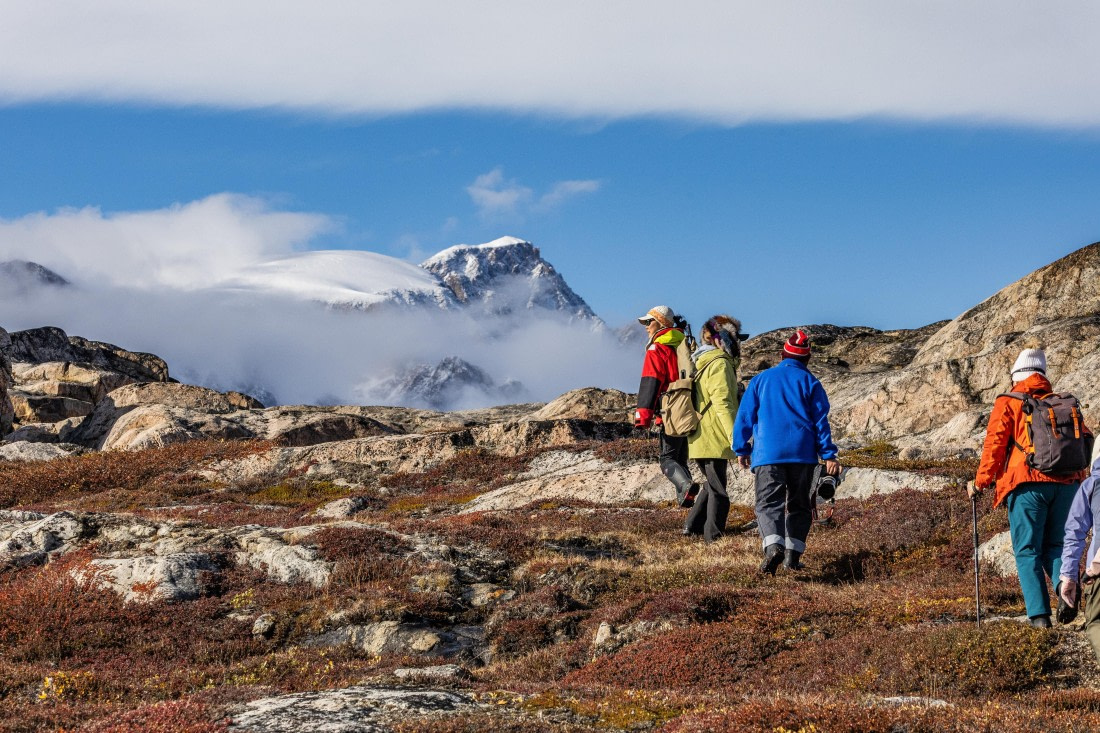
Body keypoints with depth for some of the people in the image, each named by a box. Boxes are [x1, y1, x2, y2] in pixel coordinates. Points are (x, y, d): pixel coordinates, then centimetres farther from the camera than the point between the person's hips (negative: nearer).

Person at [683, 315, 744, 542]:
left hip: (698, 438, 9)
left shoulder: (700, 362, 17)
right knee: (718, 493, -4)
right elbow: (724, 405, -21)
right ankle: (714, 539, -3)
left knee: (713, 485, 23)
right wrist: (736, 440, -24)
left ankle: (693, 526, 21)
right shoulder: (719, 364, -13)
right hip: (713, 440, -9)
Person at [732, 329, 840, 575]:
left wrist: (741, 449, 18)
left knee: (768, 503, -7)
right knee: (799, 505, 14)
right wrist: (829, 456, 2)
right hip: (802, 453, 1)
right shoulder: (810, 382, 8)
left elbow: (744, 416, 10)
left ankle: (773, 547, -32)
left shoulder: (761, 379, 12)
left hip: (767, 453, 0)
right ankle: (793, 554, 7)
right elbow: (821, 421, 3)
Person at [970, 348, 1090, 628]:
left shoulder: (1008, 404, 5)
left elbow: (994, 444, -1)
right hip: (1066, 485, 4)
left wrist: (980, 482, 5)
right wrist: (1081, 478, 28)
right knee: (1055, 547, 15)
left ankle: (1040, 615, -9)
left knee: (1028, 551, 1)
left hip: (1027, 485, -4)